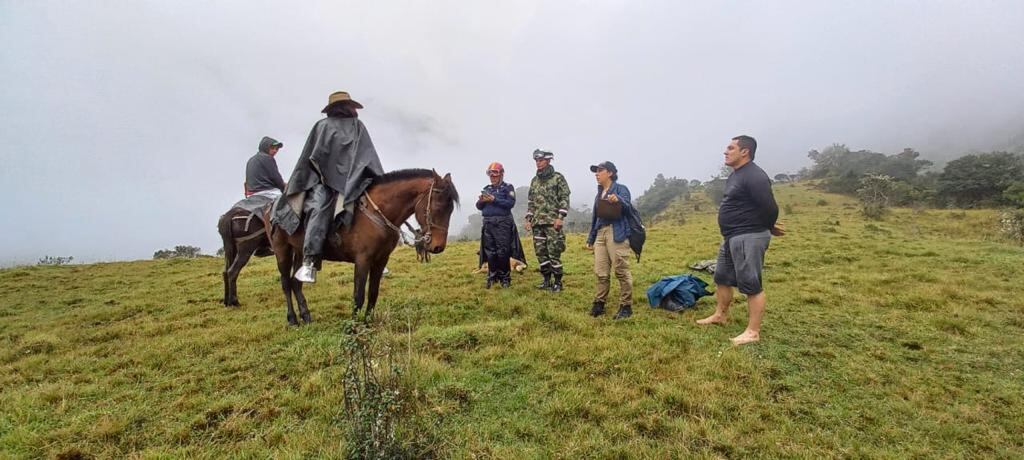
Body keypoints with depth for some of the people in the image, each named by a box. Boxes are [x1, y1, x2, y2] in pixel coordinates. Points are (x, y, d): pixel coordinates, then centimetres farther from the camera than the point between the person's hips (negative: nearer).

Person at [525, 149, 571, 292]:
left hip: (552, 222, -6)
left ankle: (558, 282, 5)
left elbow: (564, 198, -7)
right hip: (537, 222, 6)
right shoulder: (534, 180, 17)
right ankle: (546, 280, 18)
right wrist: (528, 219, 13)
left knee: (554, 253, -5)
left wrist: (560, 217, -16)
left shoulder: (558, 178, -1)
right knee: (540, 252, 7)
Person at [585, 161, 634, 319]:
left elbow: (627, 206, -17)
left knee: (621, 271, -5)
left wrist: (618, 200, -39)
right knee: (601, 272, 9)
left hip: (617, 233, -7)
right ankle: (599, 303, 17)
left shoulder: (621, 189, 0)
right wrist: (590, 238, 21)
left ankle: (626, 306, 4)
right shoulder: (599, 193, 20)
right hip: (600, 233, 7)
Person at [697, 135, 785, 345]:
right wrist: (768, 227, 15)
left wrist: (769, 229, -4)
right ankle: (720, 315, 36)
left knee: (751, 284, -4)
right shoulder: (735, 175, 14)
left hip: (749, 238, -11)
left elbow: (769, 208, -21)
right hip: (732, 237, 11)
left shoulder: (754, 176, -18)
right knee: (722, 278, 20)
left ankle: (753, 332, 3)